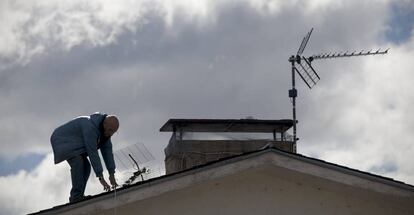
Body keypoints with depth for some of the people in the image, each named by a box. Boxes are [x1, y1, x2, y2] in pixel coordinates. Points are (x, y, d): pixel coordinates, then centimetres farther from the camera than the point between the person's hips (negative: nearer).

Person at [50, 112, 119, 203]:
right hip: (62, 140, -9)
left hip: (73, 143, 9)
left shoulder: (105, 130, -6)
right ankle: (76, 196, -26)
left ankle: (75, 197, -2)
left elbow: (107, 150, -4)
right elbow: (92, 153, -36)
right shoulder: (90, 127, -34)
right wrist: (101, 177, -35)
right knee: (78, 162, -28)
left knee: (85, 167, -3)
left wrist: (112, 174, -9)